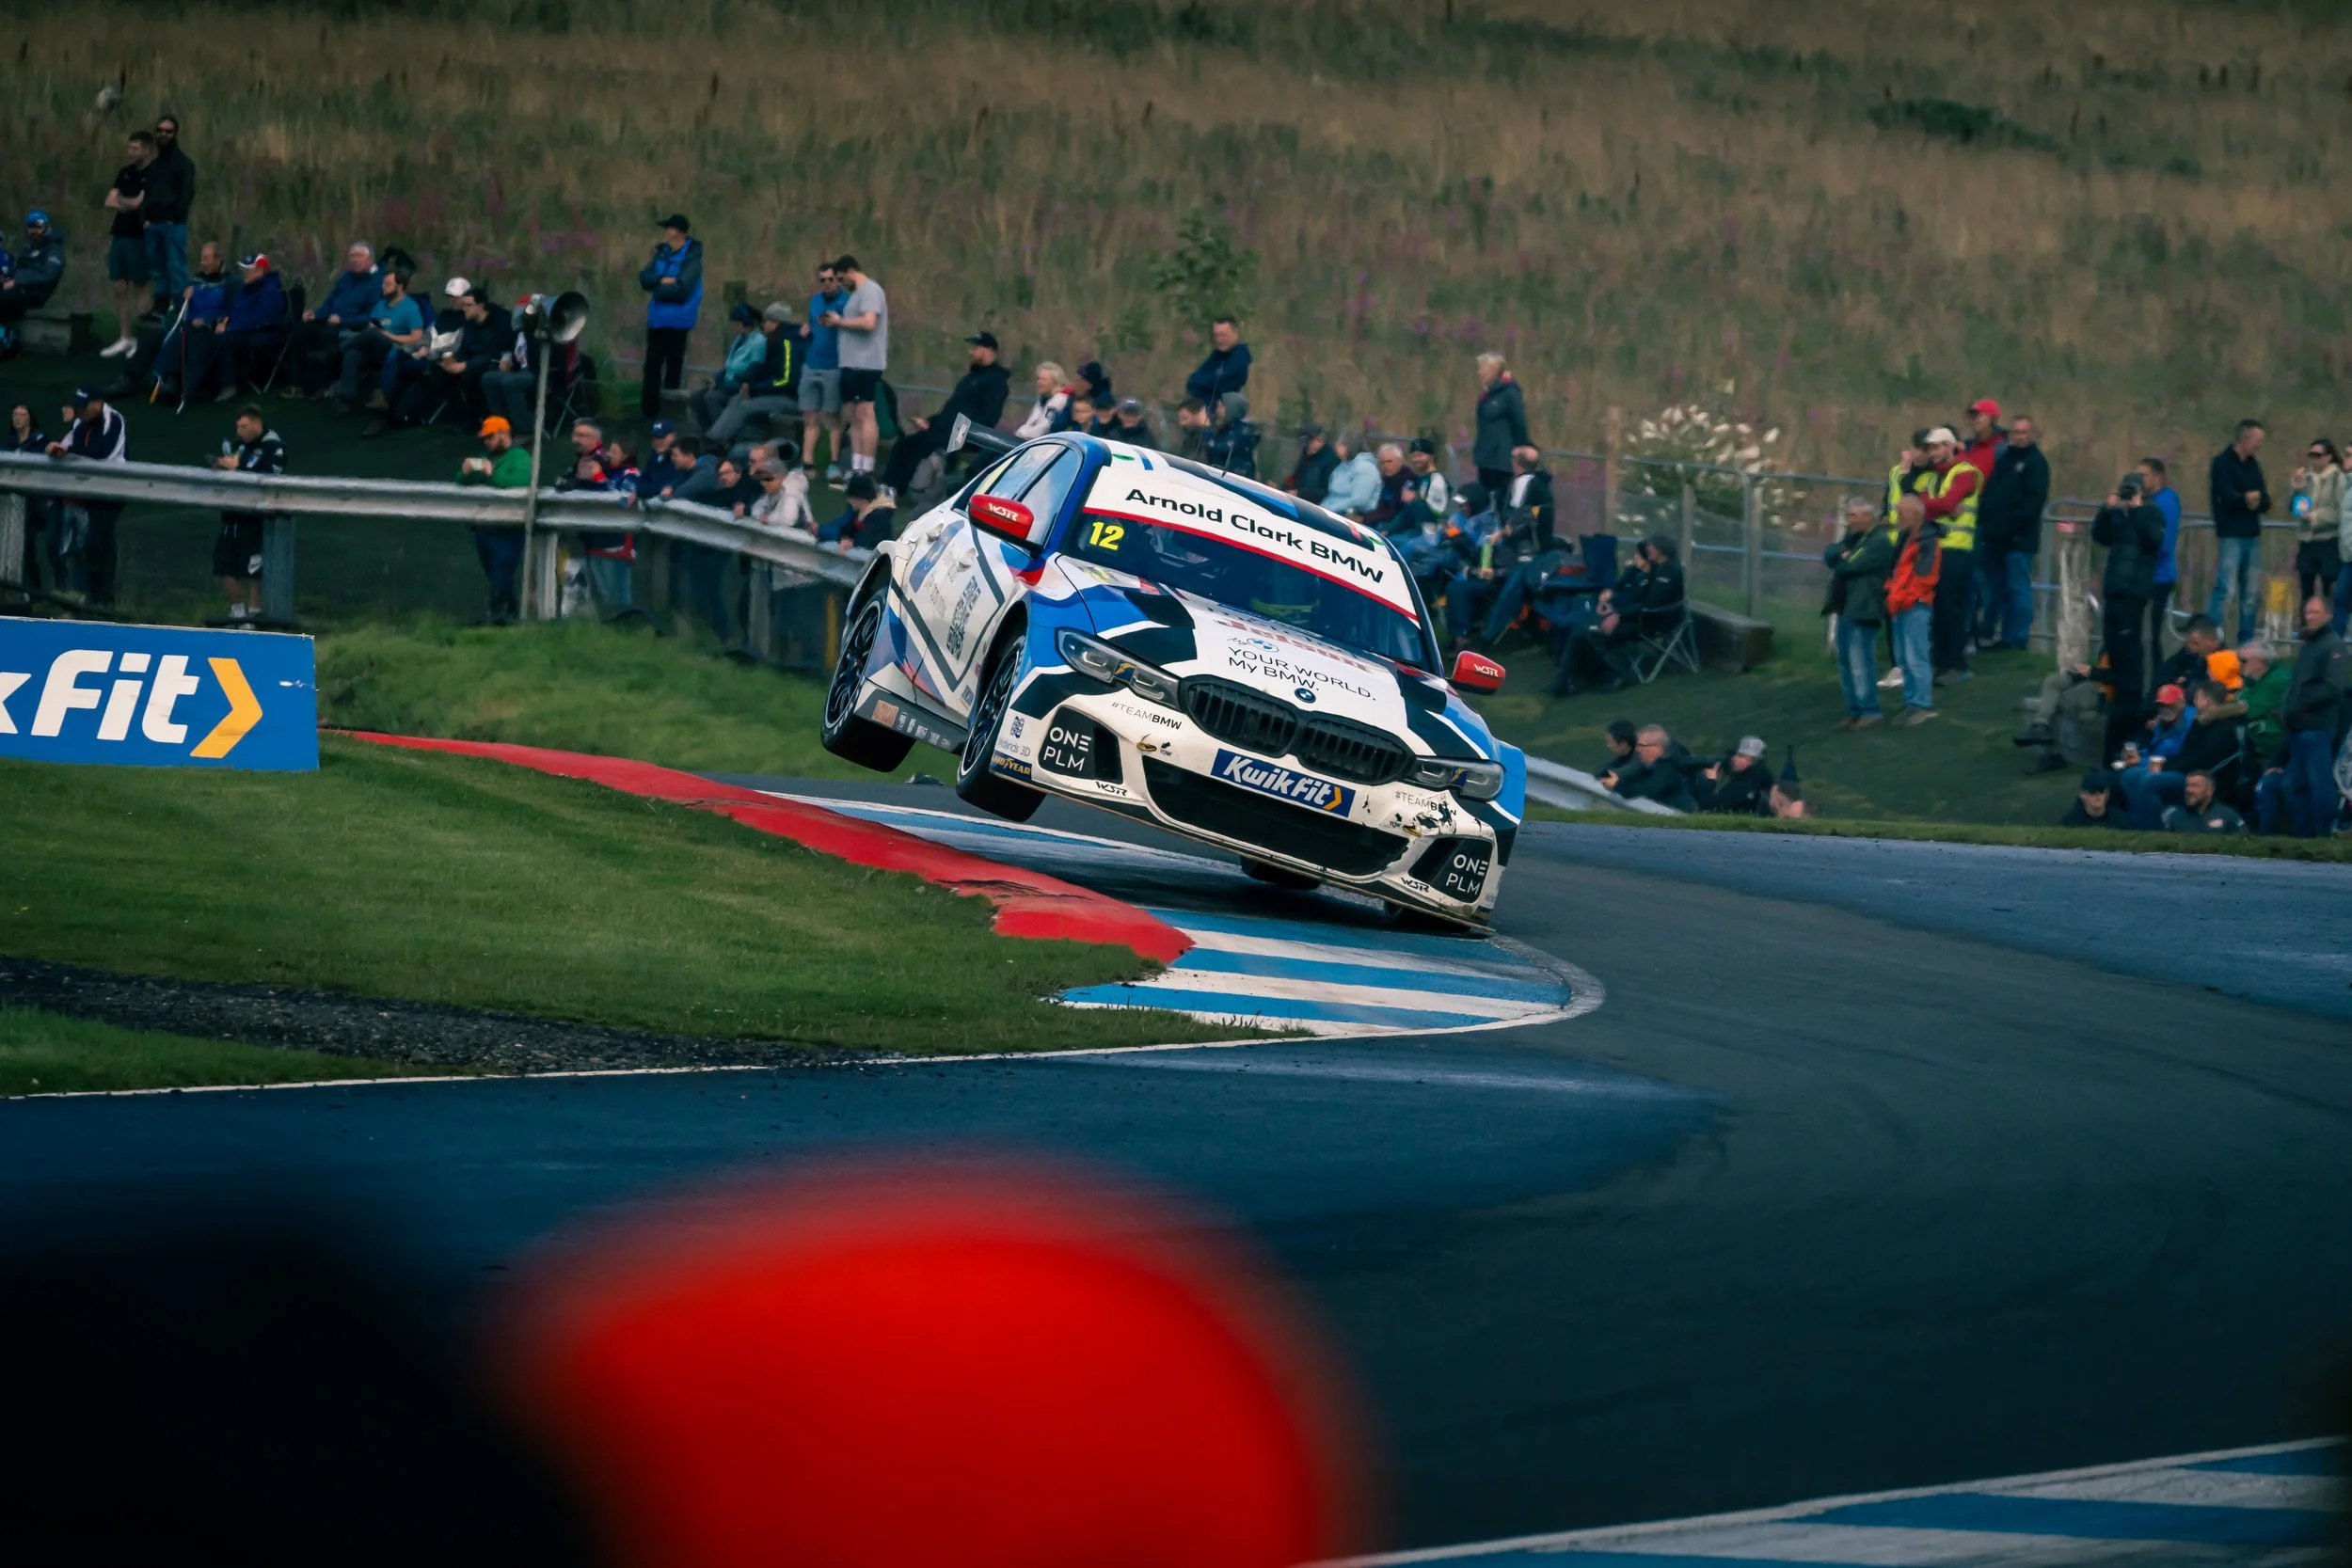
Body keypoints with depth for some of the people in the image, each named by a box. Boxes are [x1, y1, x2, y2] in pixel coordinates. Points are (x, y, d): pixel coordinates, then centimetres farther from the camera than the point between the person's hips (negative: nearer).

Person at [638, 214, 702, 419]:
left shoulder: (691, 258, -12)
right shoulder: (662, 253, 10)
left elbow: (680, 289, -22)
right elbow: (644, 278, 2)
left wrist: (657, 287, -9)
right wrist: (662, 280, -16)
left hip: (677, 321, -7)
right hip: (656, 319, 7)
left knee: (673, 367, 0)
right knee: (652, 366, 9)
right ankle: (648, 410, 15)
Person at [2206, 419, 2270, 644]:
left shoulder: (2253, 464, 14)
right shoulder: (2223, 462, -7)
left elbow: (2265, 502, 7)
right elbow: (2227, 498, -18)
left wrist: (2258, 501, -13)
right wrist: (2248, 499, -8)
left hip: (2252, 535, 7)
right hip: (2231, 535, -7)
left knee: (2251, 595, 9)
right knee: (2224, 589, -12)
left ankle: (2246, 640, 16)